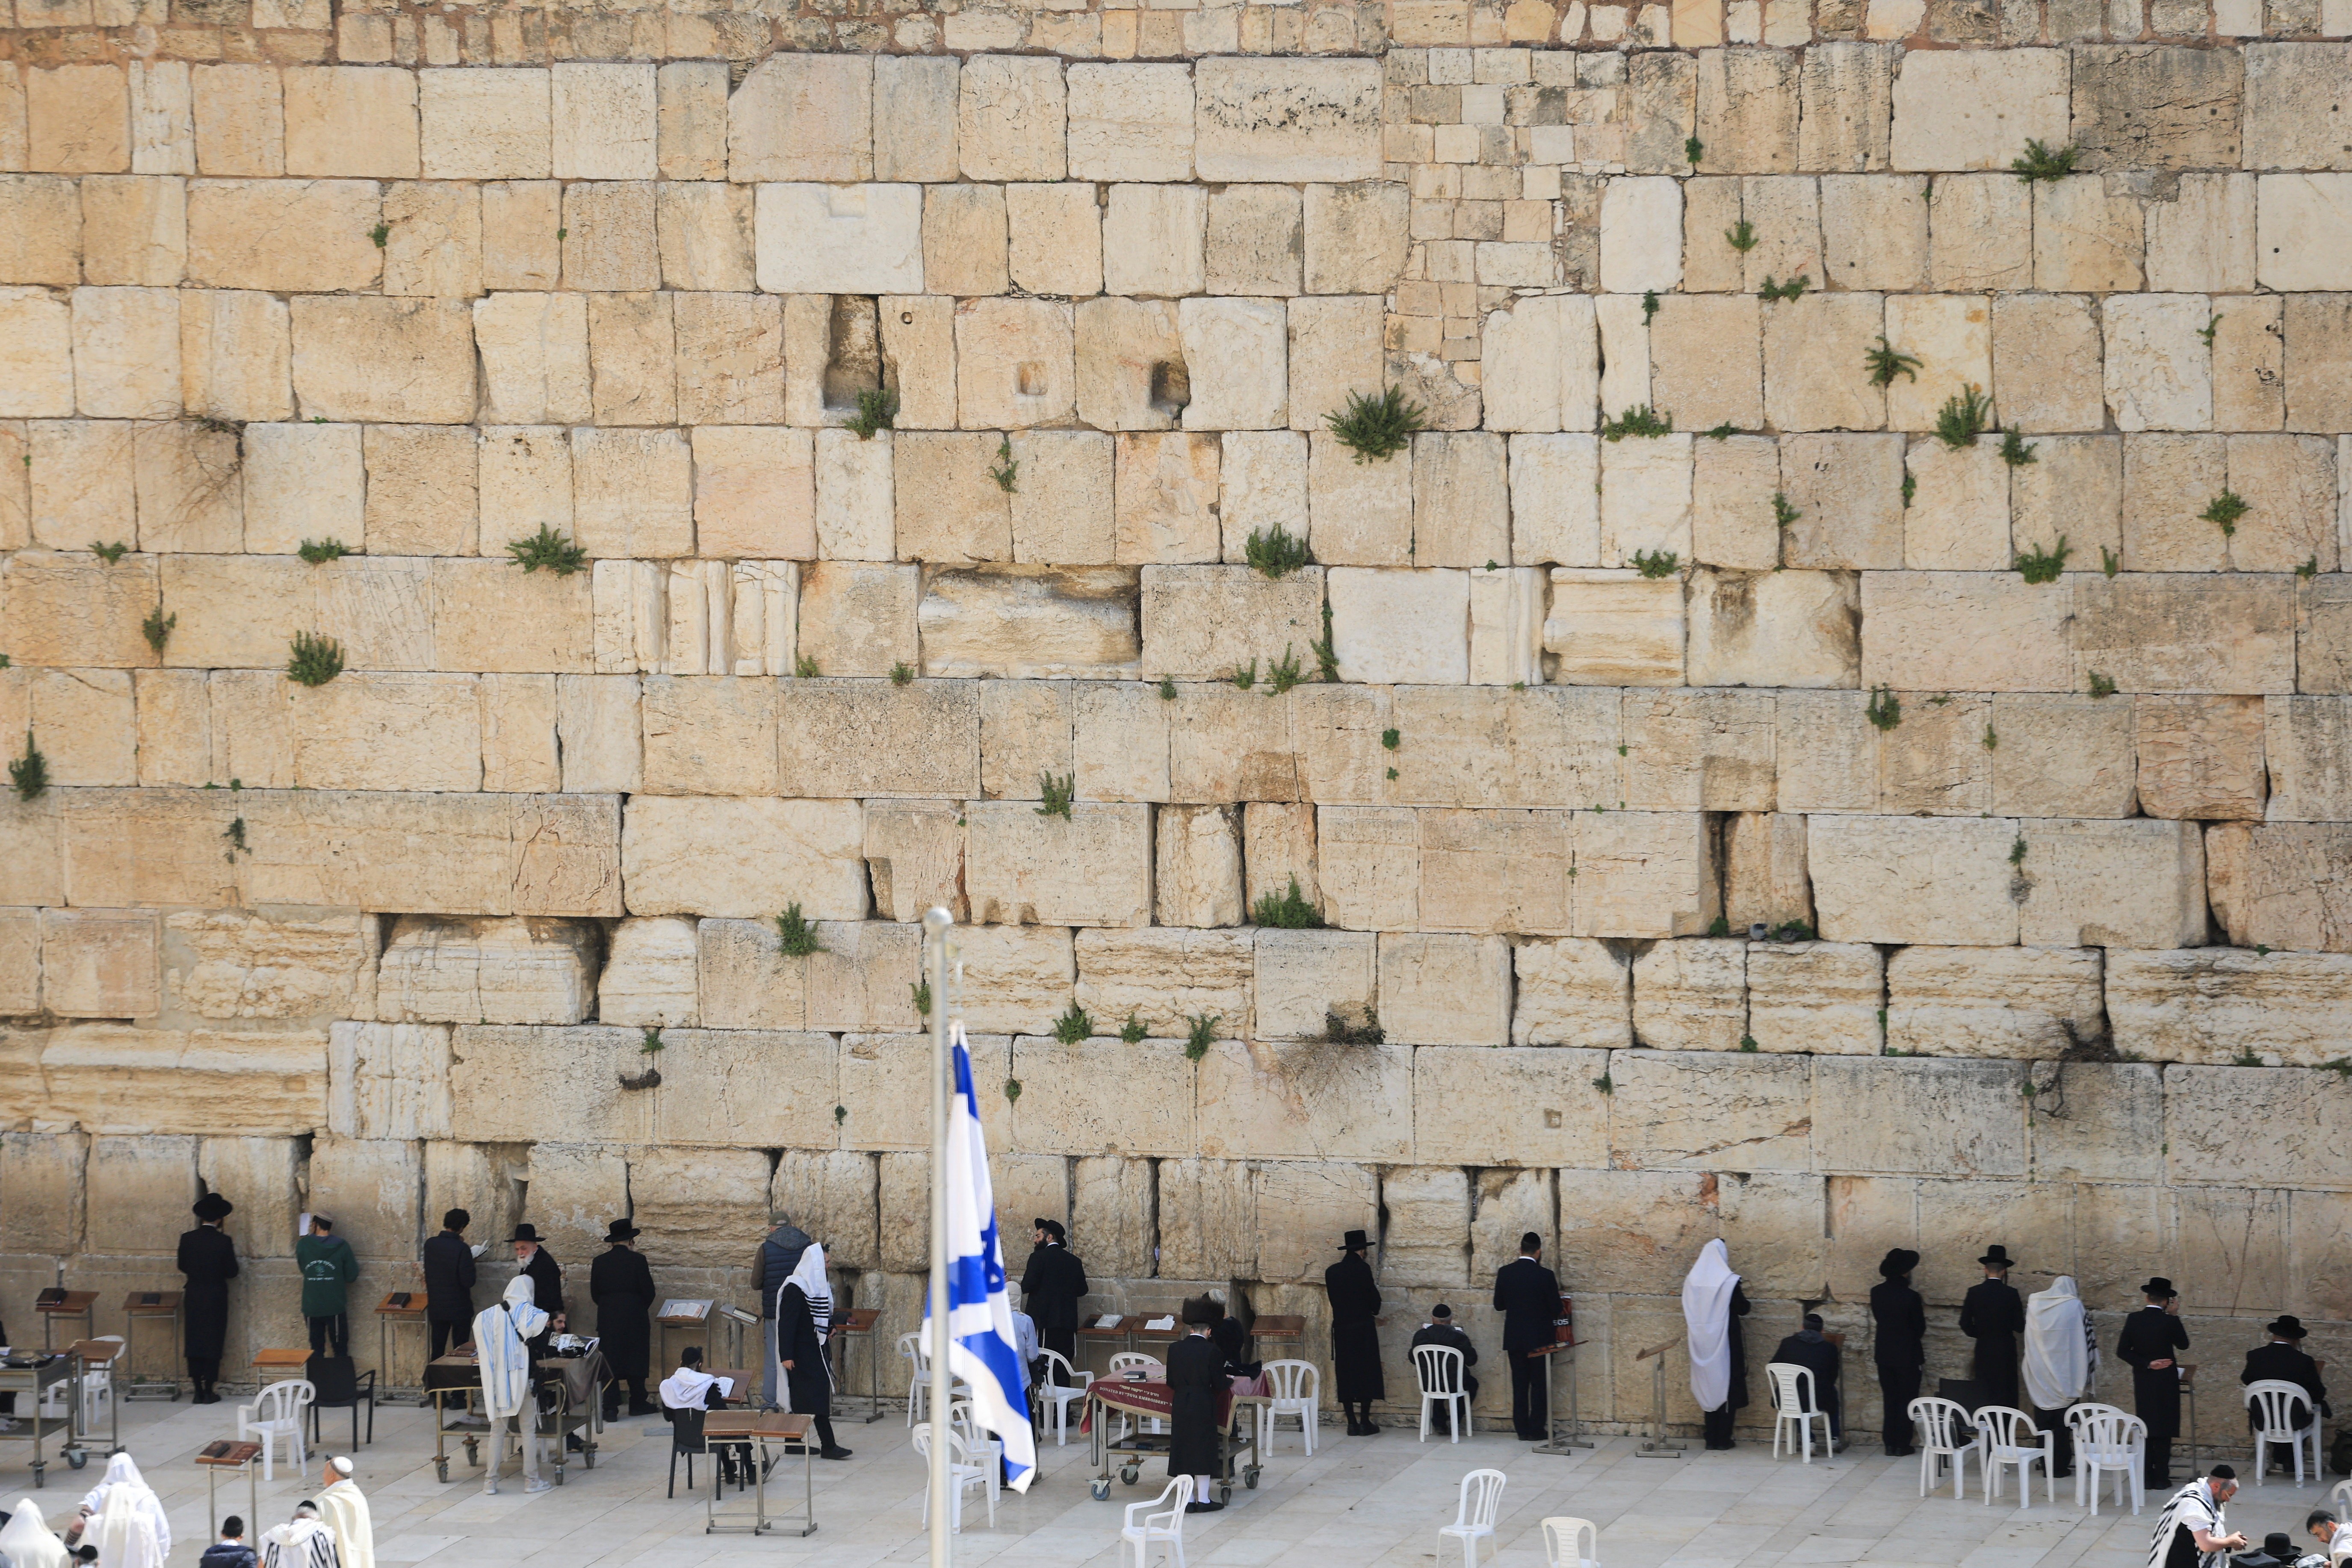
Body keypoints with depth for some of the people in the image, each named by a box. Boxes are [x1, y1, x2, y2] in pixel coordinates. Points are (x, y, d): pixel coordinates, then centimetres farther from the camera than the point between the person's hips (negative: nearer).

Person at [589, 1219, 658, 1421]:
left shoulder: (600, 1263, 0)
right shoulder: (637, 1260, -8)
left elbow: (595, 1294, 5)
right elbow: (648, 1291, -6)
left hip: (607, 1319, 2)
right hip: (635, 1319, -2)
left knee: (609, 1361, 2)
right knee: (635, 1359, 10)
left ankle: (610, 1408, -4)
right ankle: (638, 1403, 17)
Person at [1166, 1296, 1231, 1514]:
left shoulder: (1175, 1349, 1)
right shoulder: (1213, 1352, -10)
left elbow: (1171, 1382, 6)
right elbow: (1219, 1384, -8)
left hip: (1180, 1406, 3)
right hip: (1204, 1407, -3)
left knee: (1183, 1451, 8)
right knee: (1202, 1451, 3)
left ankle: (1187, 1500, 9)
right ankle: (1203, 1500, 4)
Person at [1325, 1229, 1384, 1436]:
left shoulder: (1332, 1272, 5)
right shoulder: (1362, 1269, -11)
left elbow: (1333, 1298, 10)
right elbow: (1374, 1297, -6)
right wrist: (1374, 1310, 15)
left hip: (1341, 1328, 5)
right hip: (1363, 1328, -5)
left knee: (1345, 1374, 7)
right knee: (1366, 1373, 2)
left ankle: (1352, 1423, 6)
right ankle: (1365, 1422, 0)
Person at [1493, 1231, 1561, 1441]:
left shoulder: (1505, 1273, -4)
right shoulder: (1545, 1276, -14)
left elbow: (1499, 1305, 5)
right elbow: (1556, 1311, -8)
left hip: (1514, 1338, 3)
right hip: (1540, 1339, -3)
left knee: (1520, 1385, 10)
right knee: (1539, 1385, 5)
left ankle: (1522, 1429, 11)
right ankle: (1537, 1430, 6)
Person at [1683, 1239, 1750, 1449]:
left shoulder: (1692, 1280, 0)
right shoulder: (1729, 1282, -14)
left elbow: (1688, 1312, 8)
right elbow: (1743, 1309, -7)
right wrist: (1743, 1298, 12)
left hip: (1702, 1343, 4)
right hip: (1725, 1343, -4)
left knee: (1708, 1387, 13)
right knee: (1727, 1389, 5)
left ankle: (1711, 1438, 14)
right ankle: (1723, 1438, 6)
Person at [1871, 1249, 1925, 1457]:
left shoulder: (1876, 1293, -4)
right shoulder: (1911, 1297, -18)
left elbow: (1878, 1319, 6)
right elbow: (1920, 1328, -8)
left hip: (1884, 1354, 4)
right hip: (1907, 1354, -4)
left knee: (1890, 1400, 12)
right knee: (1906, 1400, 5)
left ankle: (1891, 1445, 12)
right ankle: (1903, 1446, 5)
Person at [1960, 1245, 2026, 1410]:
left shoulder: (1974, 1292, -4)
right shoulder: (2011, 1294, -8)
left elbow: (1965, 1325, -3)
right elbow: (2020, 1327, -8)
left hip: (1983, 1351, 2)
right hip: (2006, 1351, -2)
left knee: (1984, 1397, 6)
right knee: (2006, 1396, 3)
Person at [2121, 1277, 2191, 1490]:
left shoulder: (2133, 1320, -4)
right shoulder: (2169, 1322, -13)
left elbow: (2123, 1350, -5)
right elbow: (2183, 1345, 4)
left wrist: (2146, 1364, -5)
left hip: (2142, 1382, 3)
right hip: (2166, 1383, -3)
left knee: (2145, 1430, 9)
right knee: (2163, 1431, 3)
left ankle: (2145, 1477, 8)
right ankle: (2160, 1478, 3)